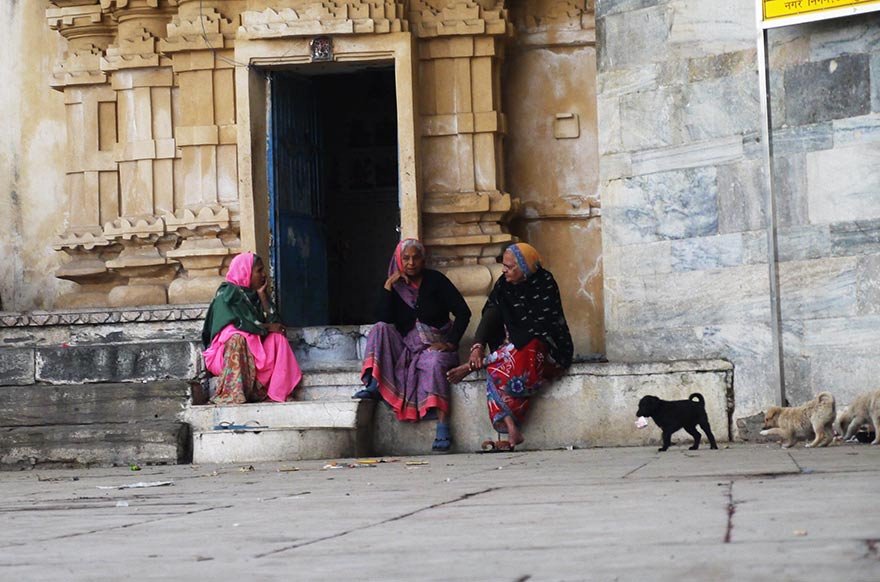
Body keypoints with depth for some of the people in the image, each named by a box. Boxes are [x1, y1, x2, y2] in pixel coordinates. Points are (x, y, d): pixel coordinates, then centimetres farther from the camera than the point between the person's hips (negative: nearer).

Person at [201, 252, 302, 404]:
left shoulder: (254, 294, 12)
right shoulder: (227, 293, -10)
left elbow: (273, 321, 0)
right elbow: (237, 323, -21)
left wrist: (262, 295, -5)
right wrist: (267, 327, -13)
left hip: (254, 346, 6)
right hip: (227, 348, -6)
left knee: (277, 337, -16)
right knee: (237, 338, -36)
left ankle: (278, 393, -23)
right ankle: (232, 396, -43)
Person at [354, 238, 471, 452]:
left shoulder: (435, 280, 0)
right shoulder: (396, 286, 8)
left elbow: (463, 312, -5)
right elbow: (384, 320, -6)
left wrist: (450, 342, -13)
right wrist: (387, 288, -11)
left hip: (435, 346, -4)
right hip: (405, 349, 4)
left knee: (433, 363, -36)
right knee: (380, 329, -18)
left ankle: (443, 429, -46)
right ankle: (373, 385, -31)